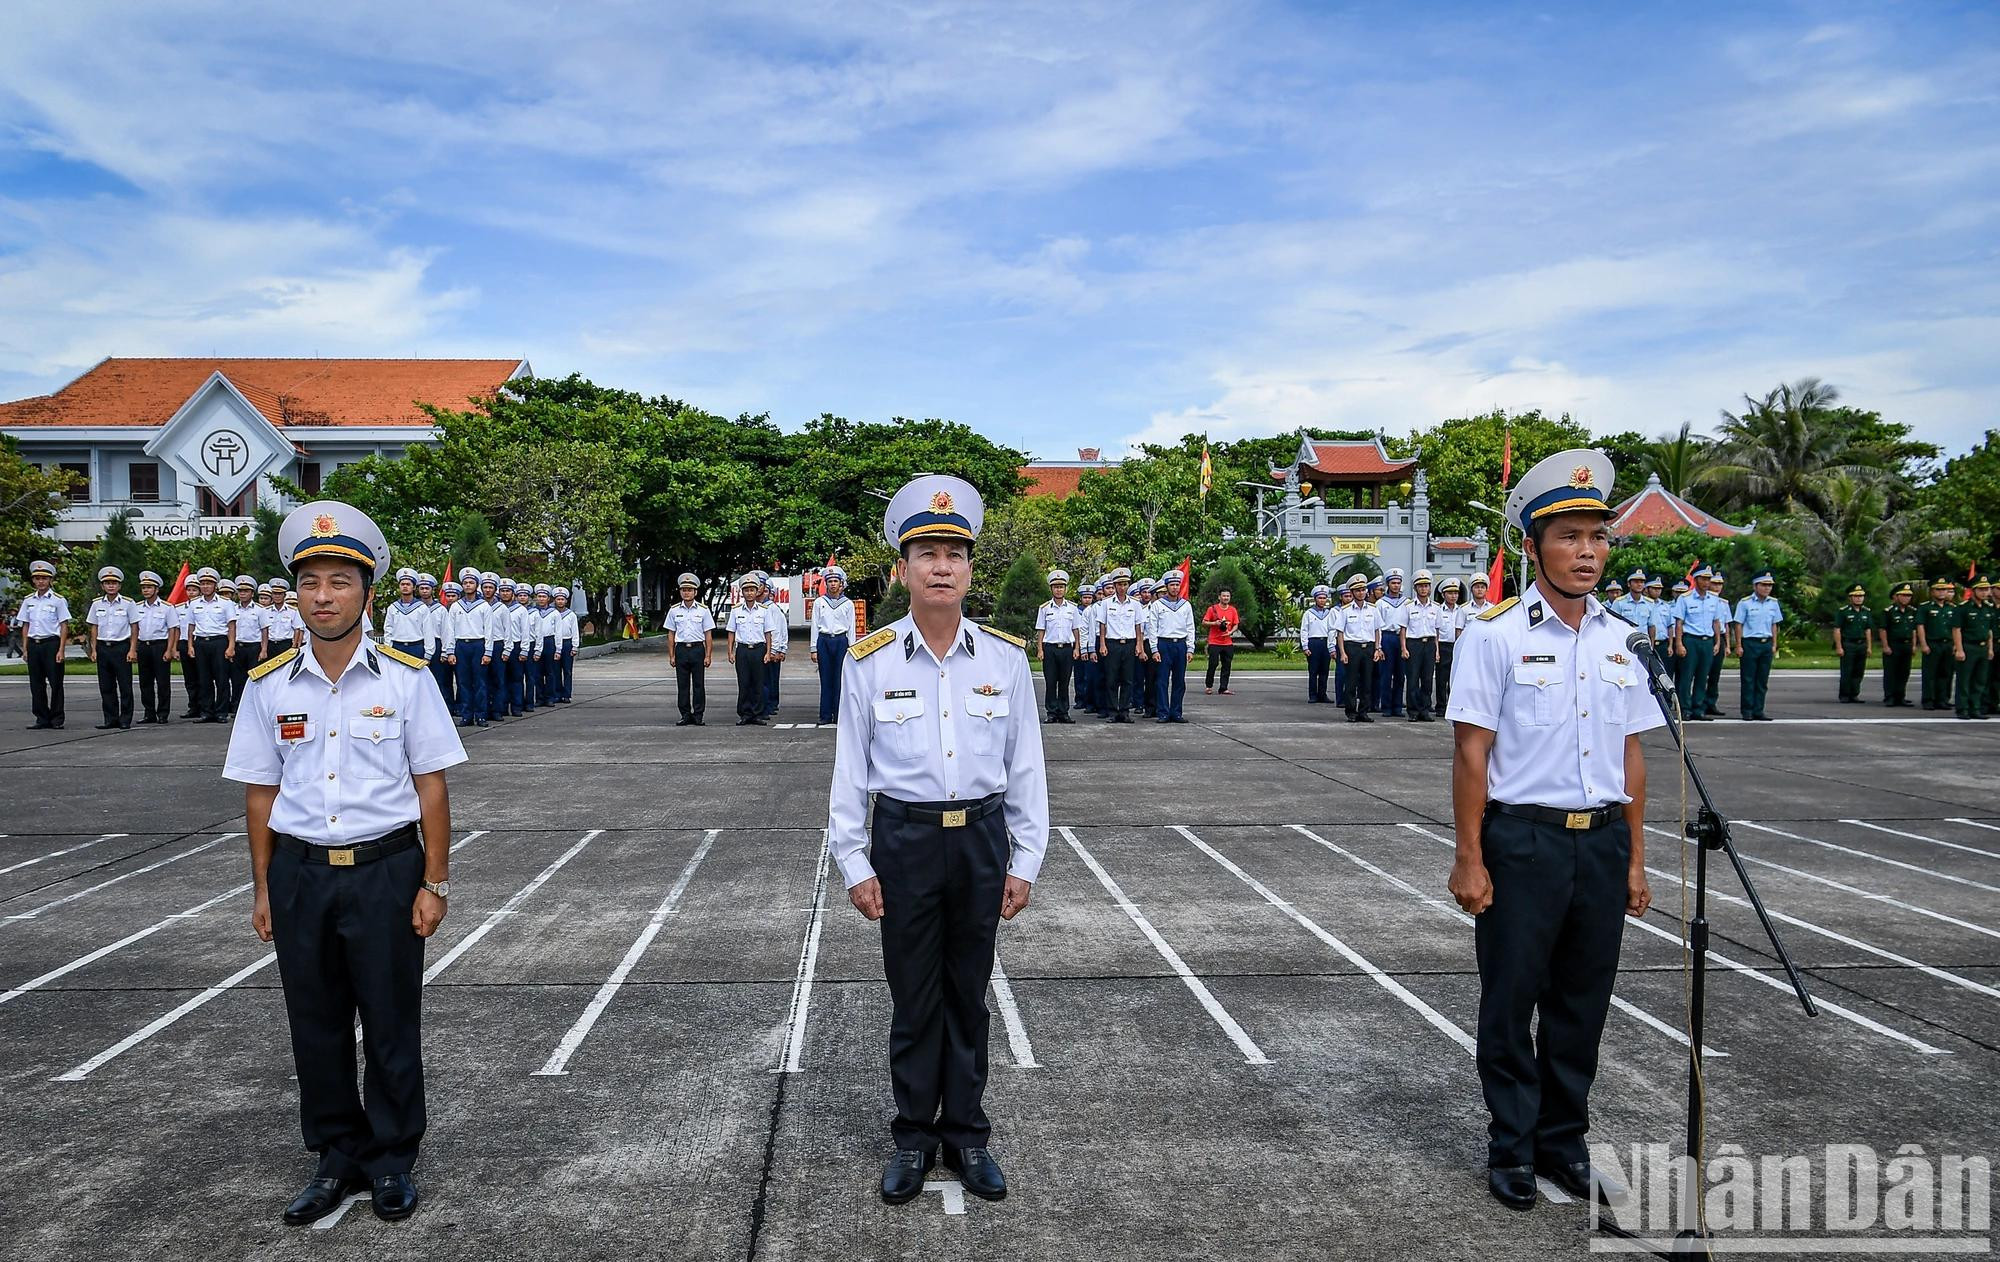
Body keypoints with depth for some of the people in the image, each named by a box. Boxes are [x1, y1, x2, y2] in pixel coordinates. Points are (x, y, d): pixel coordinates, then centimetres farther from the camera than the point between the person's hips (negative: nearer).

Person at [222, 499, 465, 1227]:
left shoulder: (406, 679, -6)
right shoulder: (269, 686, 2)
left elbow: (430, 786, -3)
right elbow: (260, 792, 7)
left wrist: (435, 883, -5)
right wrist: (264, 888, 7)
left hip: (385, 871, -2)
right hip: (300, 875, 3)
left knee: (391, 1024, 7)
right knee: (316, 1024, 13)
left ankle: (393, 1161, 25)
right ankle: (339, 1158, 30)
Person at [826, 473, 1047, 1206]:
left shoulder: (1005, 659, -2)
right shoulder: (869, 662, -5)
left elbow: (1026, 767, 2)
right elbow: (850, 769, 0)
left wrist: (1025, 862, 0)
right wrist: (854, 863, -3)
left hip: (982, 839, 1)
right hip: (904, 841, -1)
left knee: (969, 996, 13)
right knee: (913, 999, 10)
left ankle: (967, 1136, 28)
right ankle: (913, 1139, 27)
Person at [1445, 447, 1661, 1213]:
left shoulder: (1618, 639, 9)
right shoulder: (1495, 635, -8)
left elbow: (1630, 754, 12)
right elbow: (1471, 754, -10)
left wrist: (1635, 858, 12)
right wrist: (1470, 860, -12)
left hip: (1602, 843, 5)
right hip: (1523, 841, -5)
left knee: (1583, 1005, 14)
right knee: (1511, 1001, 7)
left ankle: (1564, 1144, 30)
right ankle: (1512, 1150, 23)